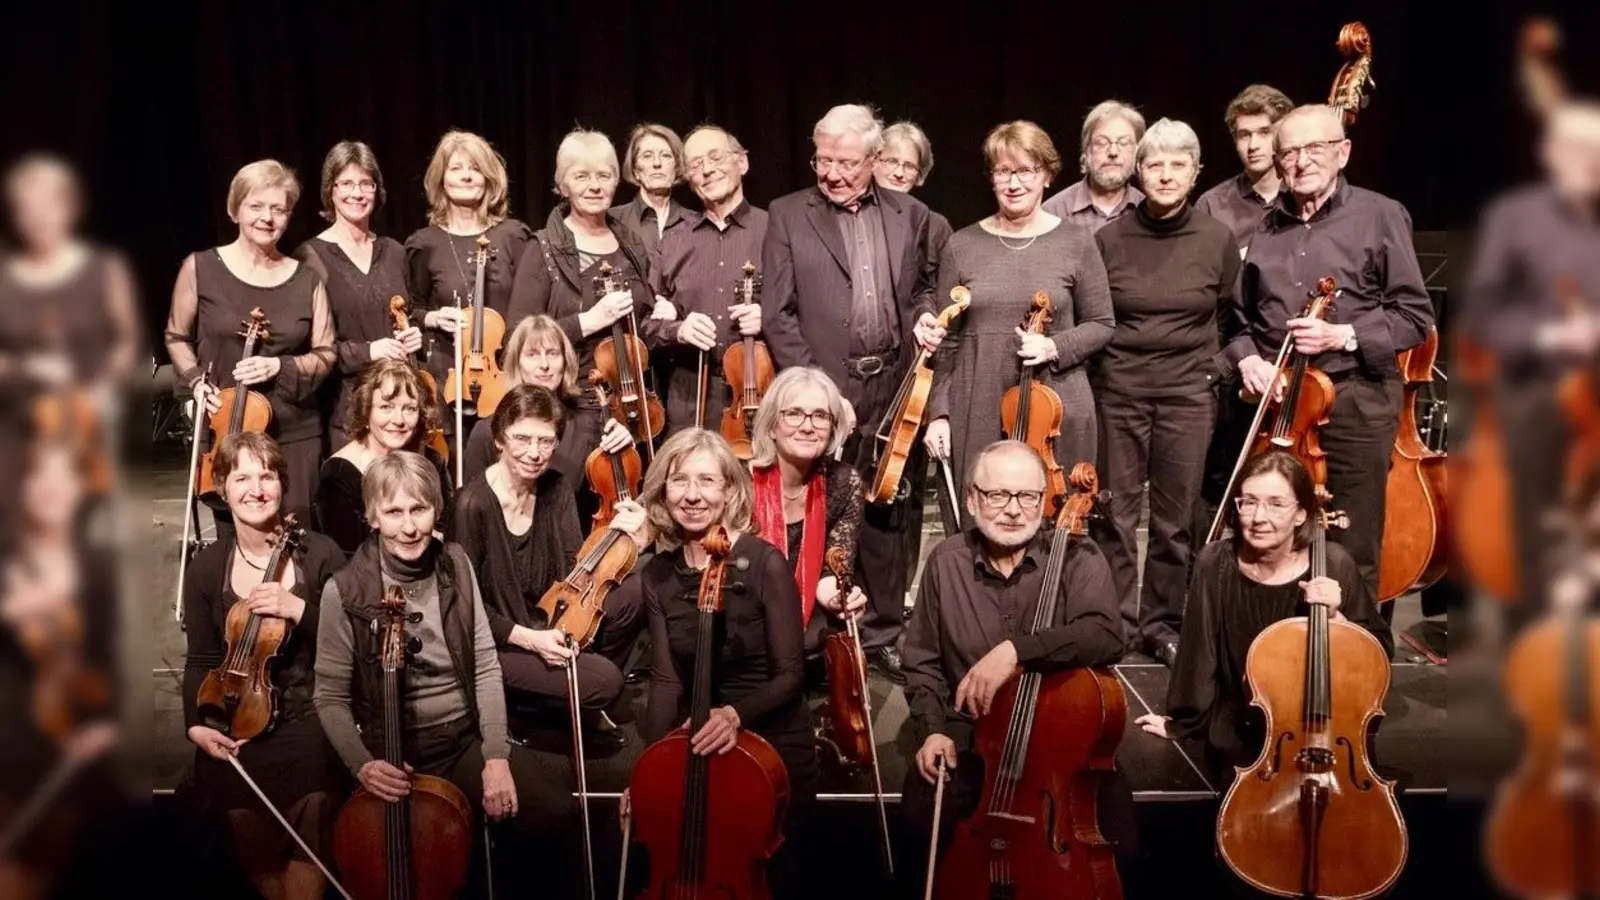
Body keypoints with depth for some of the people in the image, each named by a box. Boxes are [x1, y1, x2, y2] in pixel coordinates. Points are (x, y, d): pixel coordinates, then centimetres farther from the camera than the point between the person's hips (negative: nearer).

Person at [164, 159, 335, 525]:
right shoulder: (201, 267, 0)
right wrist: (195, 380, -5)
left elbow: (326, 355, 6)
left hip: (295, 434, 1)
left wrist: (281, 366, -11)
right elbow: (176, 337, 12)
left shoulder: (306, 279, 3)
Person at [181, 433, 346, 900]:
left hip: (310, 722, -2)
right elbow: (201, 659, 8)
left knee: (309, 845, -15)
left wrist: (298, 609, -17)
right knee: (255, 851, -3)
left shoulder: (321, 555, -3)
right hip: (236, 727, 2)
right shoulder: (205, 568, 4)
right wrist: (196, 724, -6)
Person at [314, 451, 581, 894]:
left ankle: (510, 881, 9)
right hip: (396, 755, -3)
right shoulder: (345, 590, -11)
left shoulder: (455, 565, 1)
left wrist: (496, 755, -10)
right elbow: (331, 697, -5)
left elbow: (486, 667, 0)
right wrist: (363, 764, -21)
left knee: (556, 812, -17)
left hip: (467, 740, 3)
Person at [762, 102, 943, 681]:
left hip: (894, 387, 3)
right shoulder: (788, 215, 0)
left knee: (889, 516, 10)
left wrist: (924, 318, -2)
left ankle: (883, 632, 22)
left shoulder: (910, 215, 9)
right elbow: (777, 313, -4)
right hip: (824, 389, -3)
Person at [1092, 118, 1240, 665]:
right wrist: (1093, 371, 3)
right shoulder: (1110, 238, 0)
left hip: (1187, 394, 0)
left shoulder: (1216, 240, 1)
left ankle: (1162, 623, 21)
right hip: (1118, 391, 0)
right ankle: (1117, 622, 17)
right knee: (1115, 513, 3)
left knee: (1174, 518, 6)